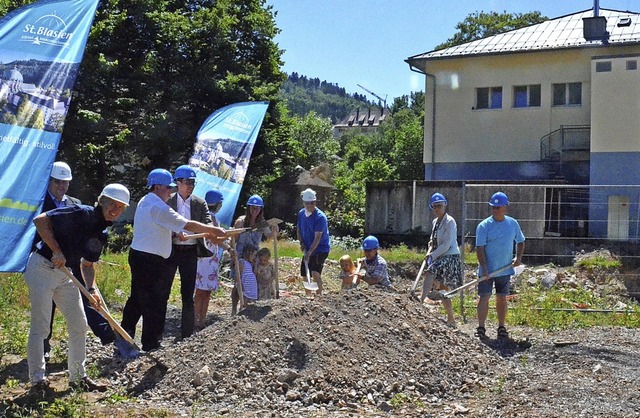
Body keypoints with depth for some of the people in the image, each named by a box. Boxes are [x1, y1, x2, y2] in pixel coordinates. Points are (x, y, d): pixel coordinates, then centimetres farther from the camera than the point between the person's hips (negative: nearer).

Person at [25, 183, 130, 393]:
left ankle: (78, 376, 20)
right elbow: (40, 220, -21)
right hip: (42, 269, -8)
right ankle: (37, 378, 11)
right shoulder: (81, 214, -16)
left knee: (79, 325, 9)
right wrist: (56, 250, -24)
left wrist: (92, 289, -3)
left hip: (66, 275, 9)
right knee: (40, 327, -3)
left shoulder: (102, 234, 7)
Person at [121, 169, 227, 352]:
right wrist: (213, 230, -11)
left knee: (137, 298, 18)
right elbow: (188, 225, -20)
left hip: (137, 255, 10)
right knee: (155, 302, 0)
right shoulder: (159, 207, -18)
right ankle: (151, 343, 8)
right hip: (151, 261, -10)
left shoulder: (144, 202, 14)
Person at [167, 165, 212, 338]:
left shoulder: (200, 204, 7)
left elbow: (207, 226, -3)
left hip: (190, 252, 2)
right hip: (170, 251, -2)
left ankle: (187, 332, 13)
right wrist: (176, 234, -23)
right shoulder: (167, 201, 0)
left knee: (188, 293, 6)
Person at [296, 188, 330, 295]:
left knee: (315, 273, -24)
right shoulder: (301, 213, 3)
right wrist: (302, 243, -5)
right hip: (307, 250, 7)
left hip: (321, 249, -7)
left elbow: (317, 237, -24)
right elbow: (299, 230, 14)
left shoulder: (320, 217, -19)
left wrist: (309, 252, -31)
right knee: (304, 275, 11)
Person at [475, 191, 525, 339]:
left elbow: (520, 242, 17)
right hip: (487, 270, -3)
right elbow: (480, 248, -12)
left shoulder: (513, 224, 3)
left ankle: (501, 327, 18)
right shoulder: (484, 226, -9)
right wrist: (484, 269, -20)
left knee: (502, 298, 10)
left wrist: (518, 257, -1)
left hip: (505, 269, 3)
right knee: (484, 297, -4)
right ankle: (481, 328, 1)